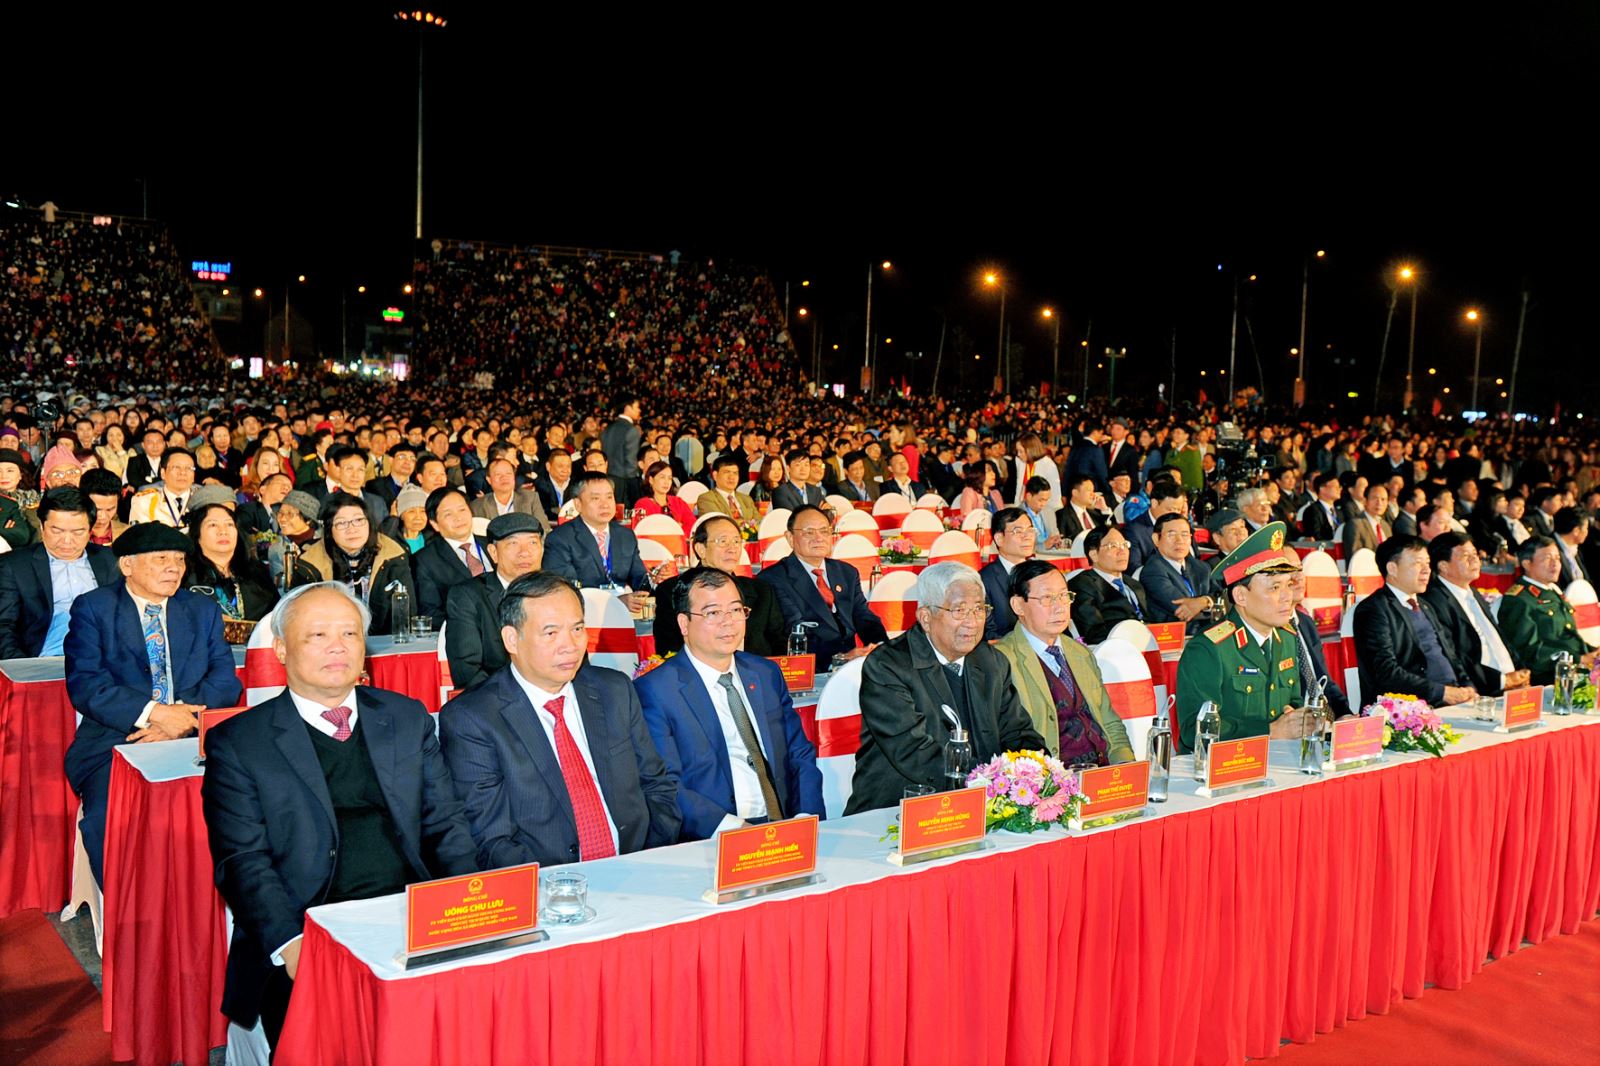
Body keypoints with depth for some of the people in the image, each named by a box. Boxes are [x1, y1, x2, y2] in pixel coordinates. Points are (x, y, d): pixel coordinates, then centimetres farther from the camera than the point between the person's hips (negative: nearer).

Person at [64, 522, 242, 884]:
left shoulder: (204, 611, 18)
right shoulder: (92, 608, 8)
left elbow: (225, 680, 7)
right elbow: (85, 684, -5)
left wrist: (182, 716, -13)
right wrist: (153, 713, -18)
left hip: (192, 741, 2)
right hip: (115, 743, -2)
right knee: (111, 815, -30)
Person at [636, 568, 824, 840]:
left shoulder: (767, 674, 17)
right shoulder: (655, 690, -1)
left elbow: (801, 757, 16)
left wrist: (807, 819, -2)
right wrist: (730, 826, -21)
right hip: (712, 843, -4)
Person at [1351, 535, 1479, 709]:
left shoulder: (1425, 606, 24)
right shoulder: (1373, 610, -5)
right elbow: (1386, 672, -15)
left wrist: (1467, 688, 4)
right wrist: (1442, 692, -19)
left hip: (1454, 696, 8)